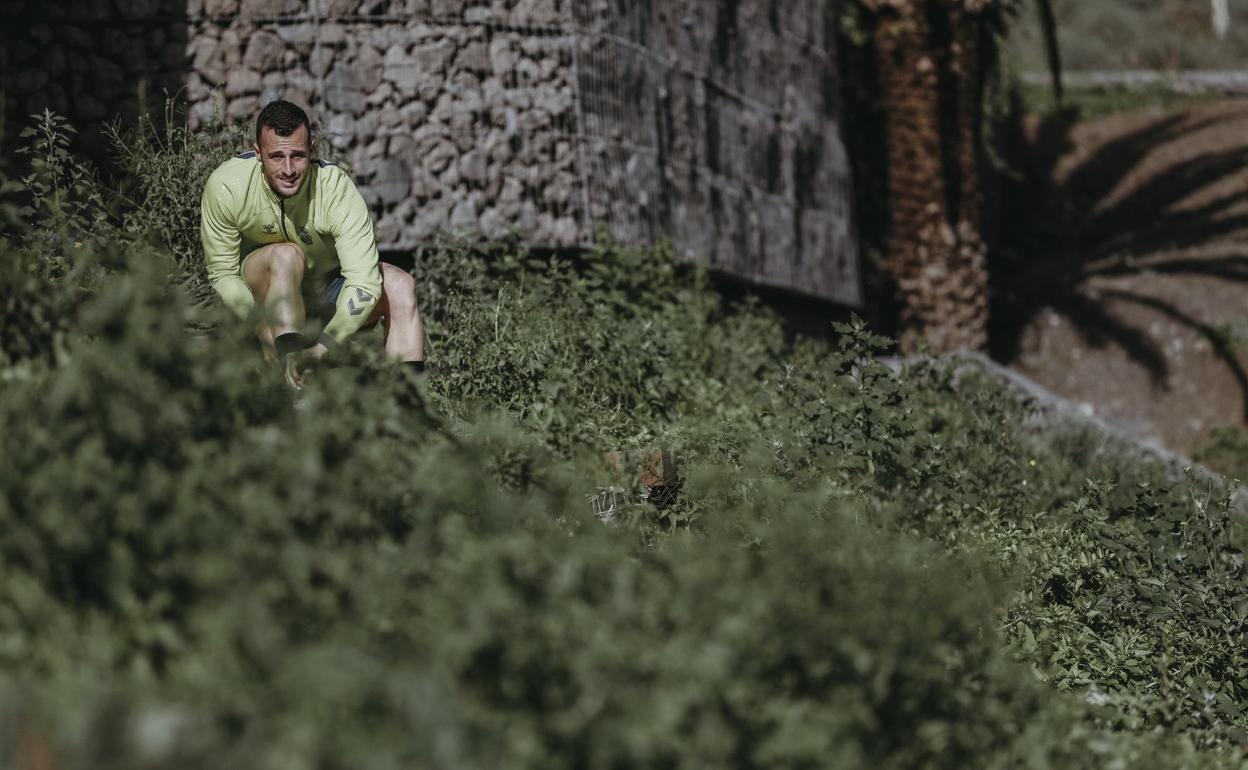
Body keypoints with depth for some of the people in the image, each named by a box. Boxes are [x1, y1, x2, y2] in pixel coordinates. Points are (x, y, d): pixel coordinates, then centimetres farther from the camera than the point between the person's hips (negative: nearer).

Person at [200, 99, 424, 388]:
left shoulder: (337, 189, -30)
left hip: (330, 282, 1)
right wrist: (263, 326, -35)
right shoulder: (225, 187, -27)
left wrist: (319, 350, -47)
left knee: (400, 285, -24)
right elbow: (223, 274, -18)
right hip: (265, 284, -1)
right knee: (286, 255, -34)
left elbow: (364, 285, -37)